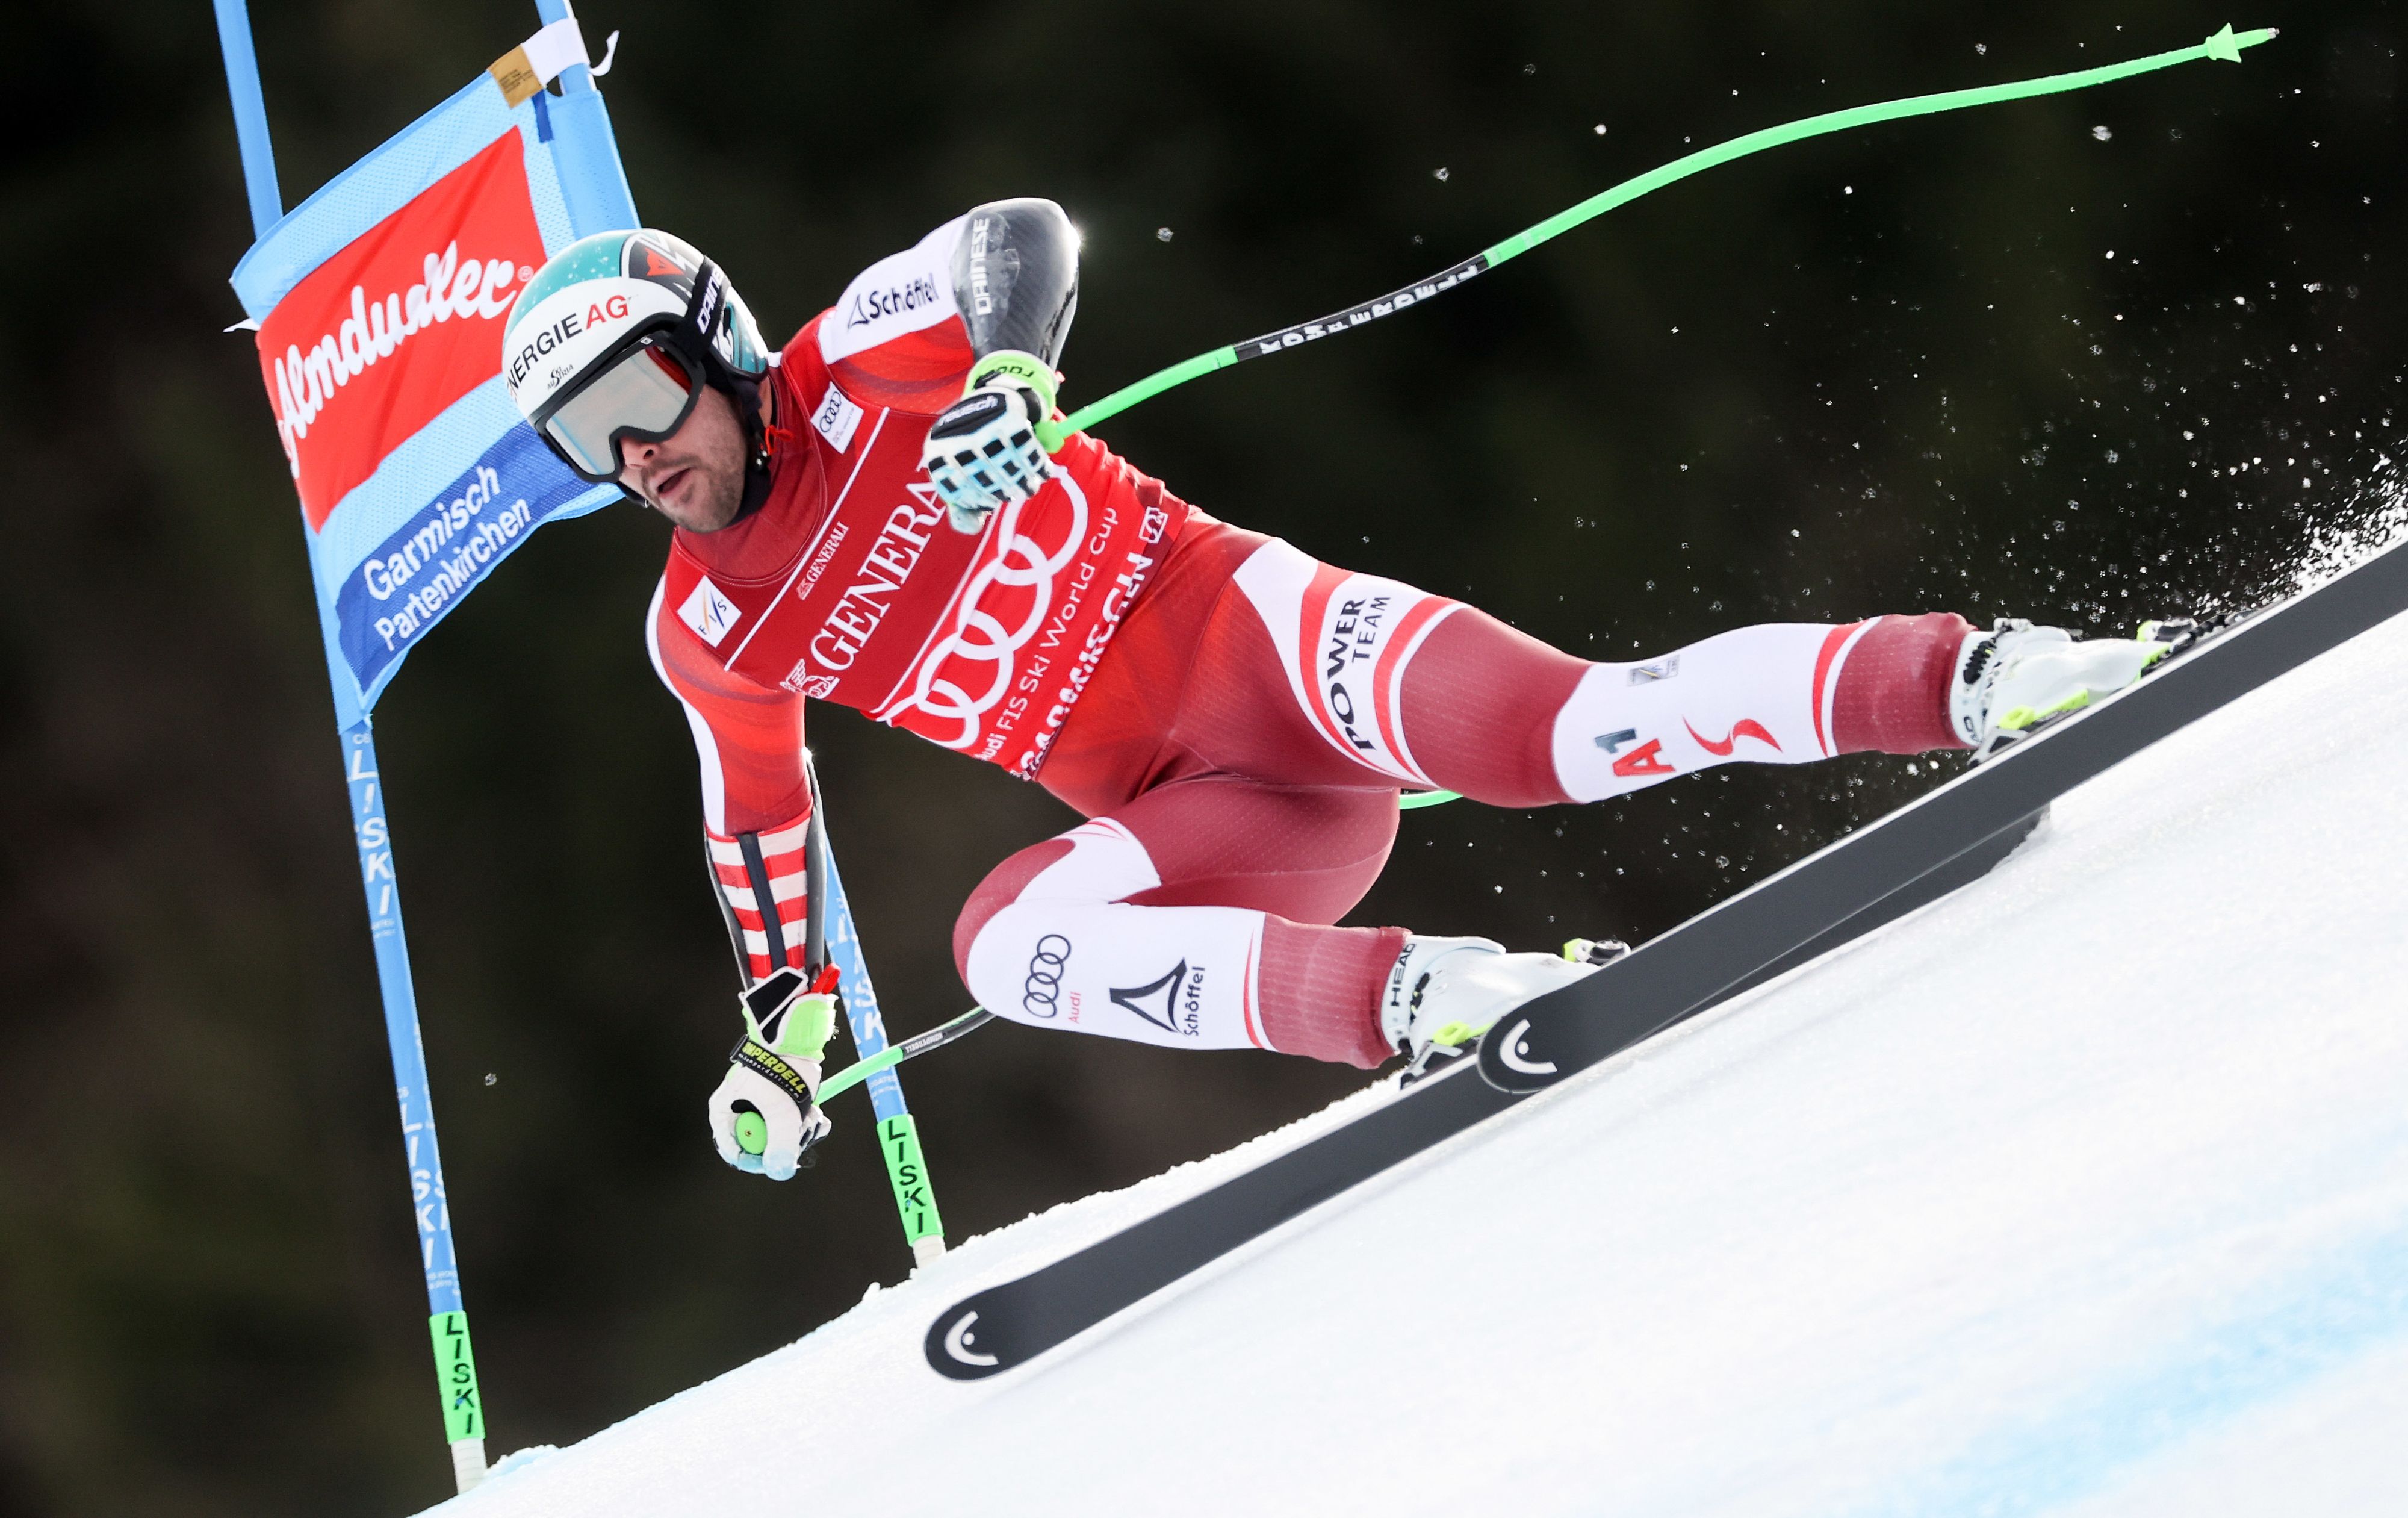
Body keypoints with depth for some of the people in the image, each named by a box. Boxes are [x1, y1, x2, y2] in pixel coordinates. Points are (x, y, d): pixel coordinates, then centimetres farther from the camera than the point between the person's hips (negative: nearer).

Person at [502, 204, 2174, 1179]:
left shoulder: (852, 371, -1)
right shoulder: (707, 636, 13)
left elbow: (1024, 239, -14)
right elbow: (761, 820, 28)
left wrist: (1012, 378, -33)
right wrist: (778, 1031, 30)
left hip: (1246, 629, -5)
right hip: (1199, 823, 5)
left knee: (1557, 731, -30)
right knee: (1002, 938, -24)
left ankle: (1978, 676, -30)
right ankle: (1422, 995, -34)